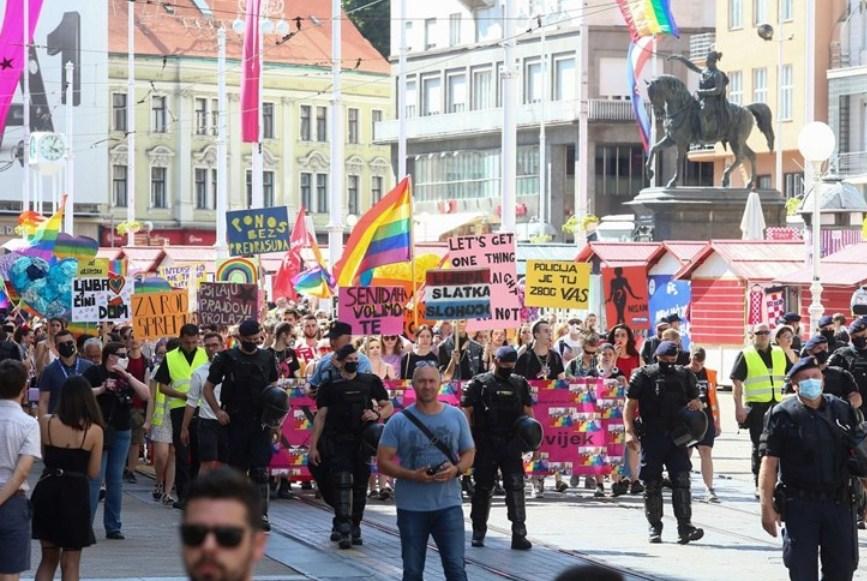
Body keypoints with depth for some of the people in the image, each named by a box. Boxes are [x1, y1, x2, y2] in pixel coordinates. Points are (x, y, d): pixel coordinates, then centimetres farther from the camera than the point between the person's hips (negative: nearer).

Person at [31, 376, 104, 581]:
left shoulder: (46, 422, -5)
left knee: (48, 558, 17)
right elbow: (93, 472, -3)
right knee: (70, 562, 8)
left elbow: (43, 456, 6)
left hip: (47, 490, 2)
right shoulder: (94, 431, -9)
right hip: (75, 493, -2)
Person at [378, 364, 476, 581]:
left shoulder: (456, 417, 5)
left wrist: (456, 469, -12)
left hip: (448, 504, 0)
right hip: (411, 506, 0)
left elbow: (469, 453, 10)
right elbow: (383, 462, -3)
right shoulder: (399, 421, -1)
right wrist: (412, 475, -18)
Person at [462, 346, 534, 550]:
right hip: (485, 445, -2)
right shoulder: (479, 383, 1)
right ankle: (478, 531, 19)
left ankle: (519, 534, -8)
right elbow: (466, 411, -2)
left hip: (511, 443, 2)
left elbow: (528, 411, 16)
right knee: (483, 488, 7)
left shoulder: (520, 384, 13)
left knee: (515, 486, -8)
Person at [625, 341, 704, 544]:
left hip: (677, 437, 2)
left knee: (682, 479, -11)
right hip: (652, 438, -1)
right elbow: (630, 405, 1)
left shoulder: (684, 376, 12)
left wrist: (697, 404, -1)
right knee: (652, 484, 2)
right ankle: (655, 528, 15)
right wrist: (630, 431, -10)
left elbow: (696, 399, 24)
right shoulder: (643, 376, 3)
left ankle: (684, 527, -13)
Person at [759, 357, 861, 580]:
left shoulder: (842, 410, 7)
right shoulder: (783, 414, -4)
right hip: (799, 504, -3)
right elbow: (769, 463, -7)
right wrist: (767, 507, -13)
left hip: (840, 504, 3)